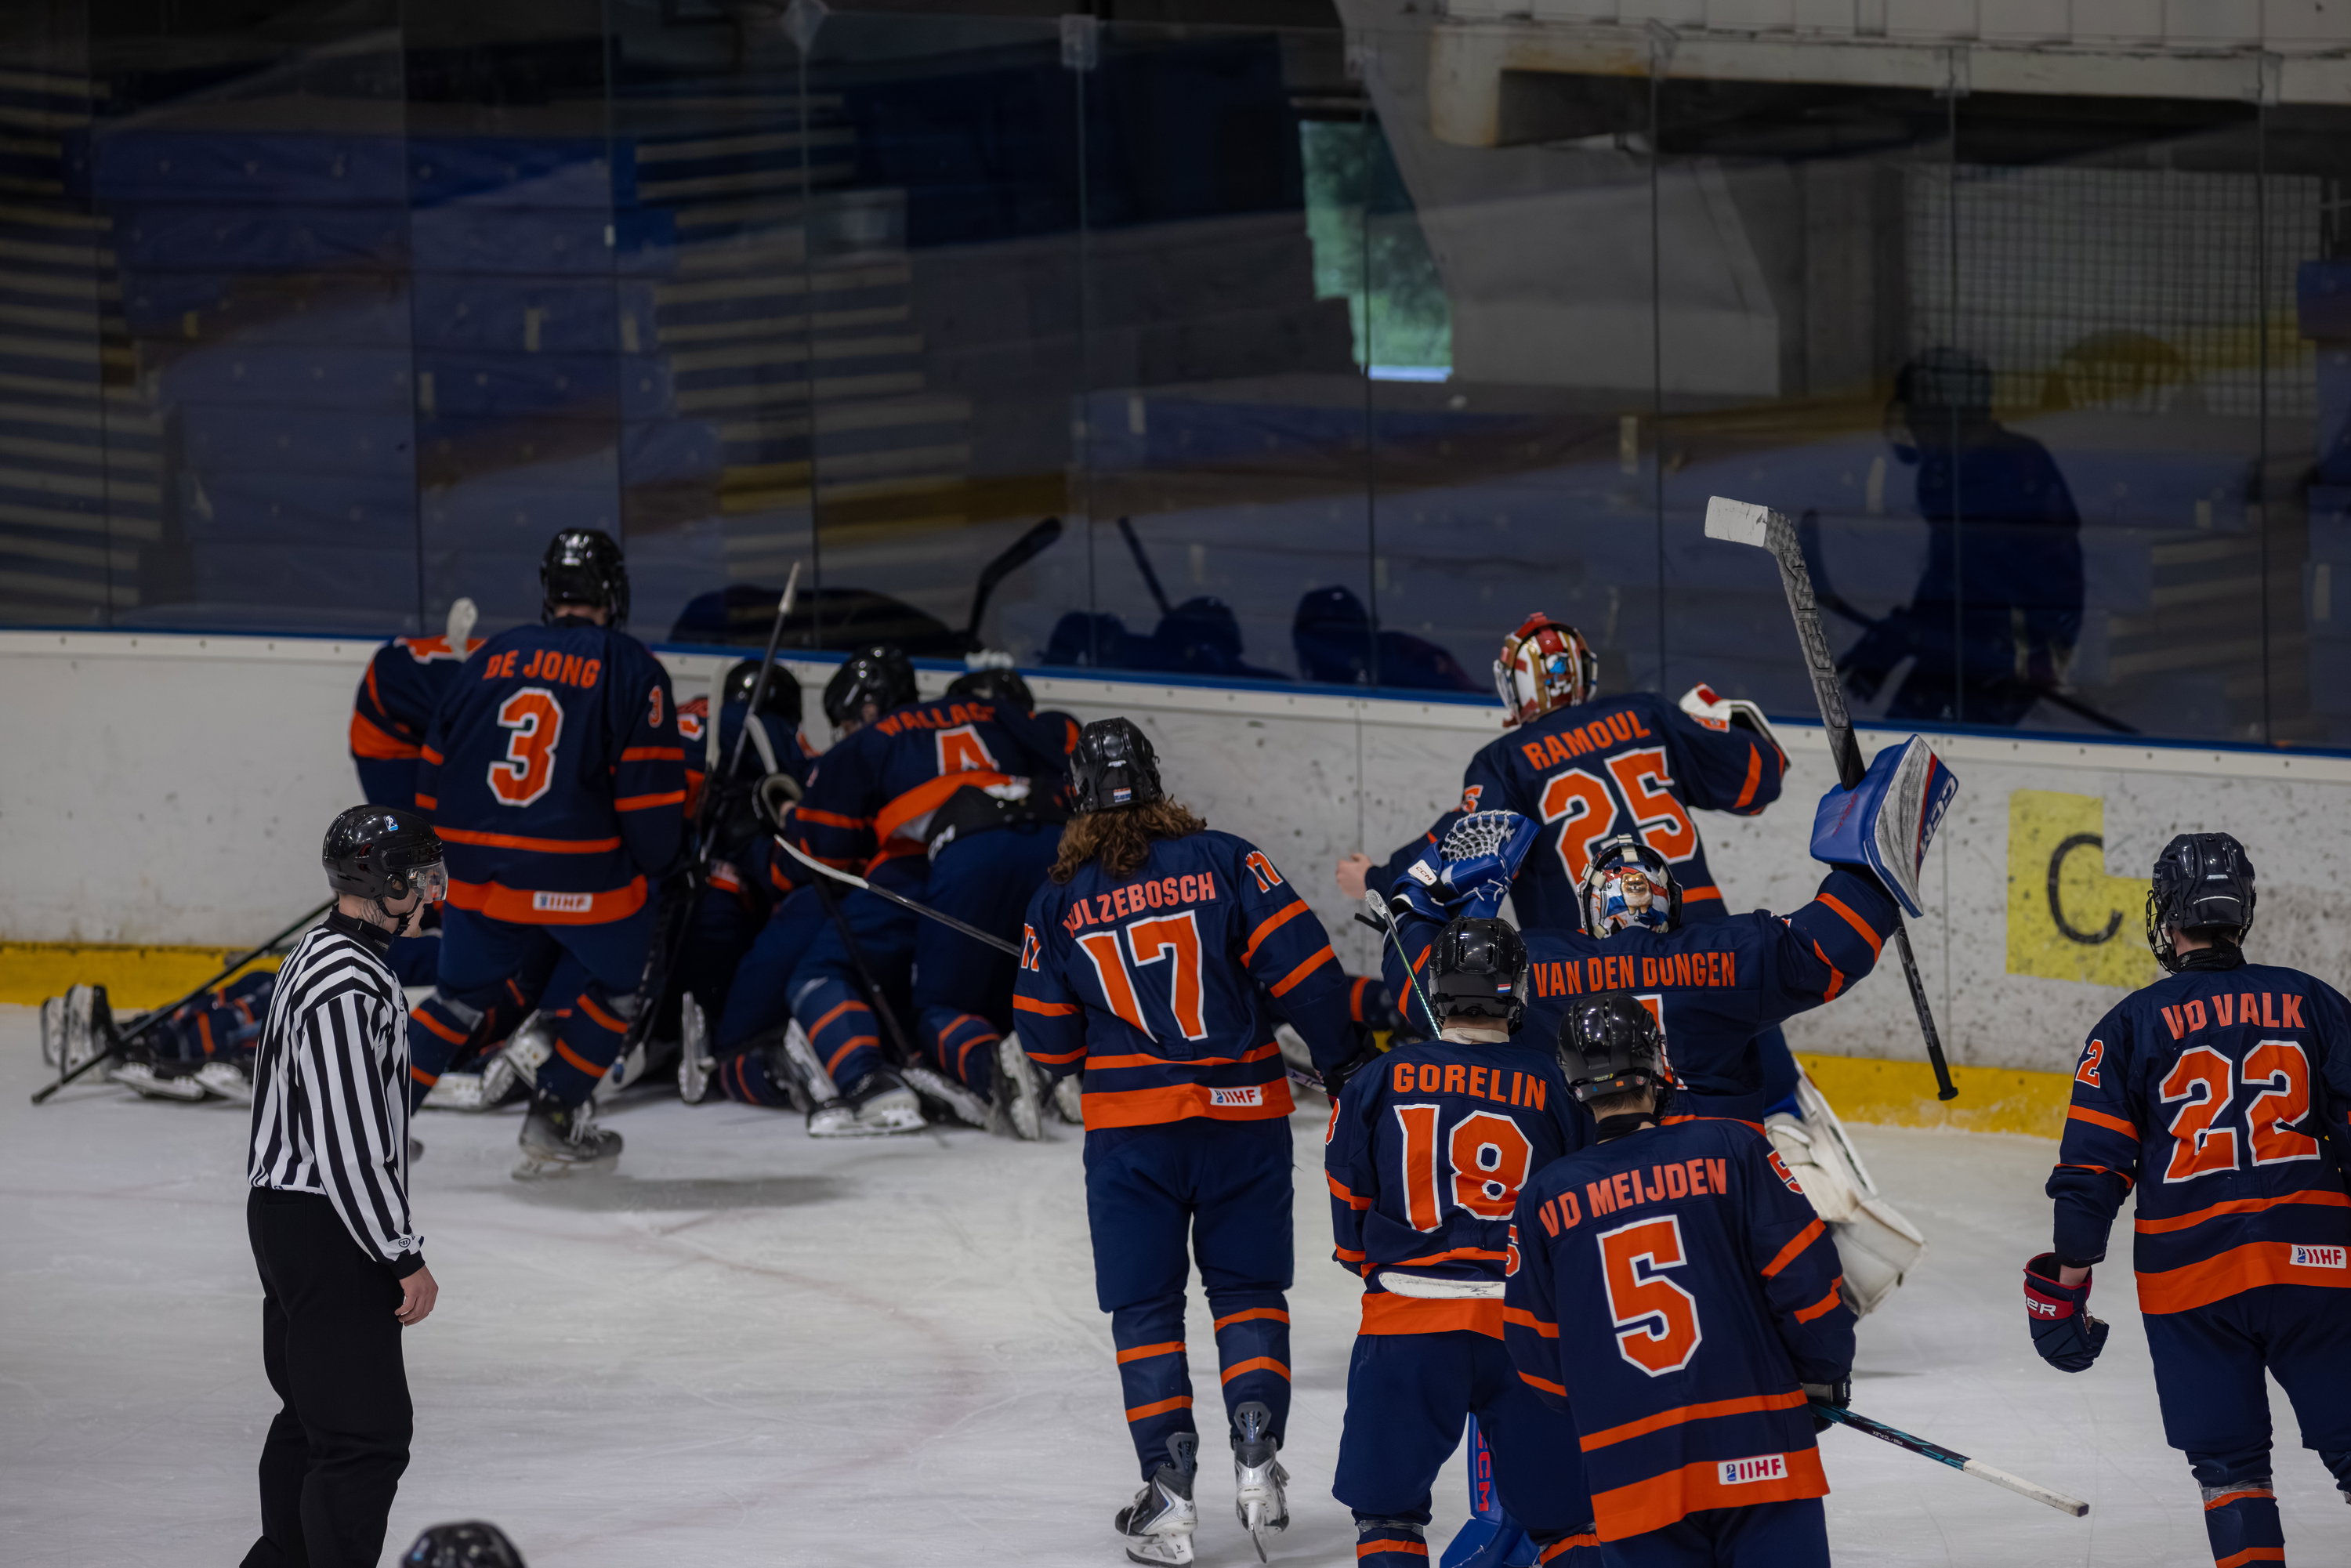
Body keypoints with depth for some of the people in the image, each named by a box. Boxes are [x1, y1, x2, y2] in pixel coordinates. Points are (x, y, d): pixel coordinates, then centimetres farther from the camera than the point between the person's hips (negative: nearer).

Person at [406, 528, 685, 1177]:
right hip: (582, 874, -5)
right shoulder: (632, 671, -2)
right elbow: (650, 789, -6)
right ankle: (555, 1119, 12)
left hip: (480, 869, 5)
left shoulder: (489, 658, 11)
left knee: (467, 995, 20)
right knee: (610, 983, 17)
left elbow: (436, 772, 15)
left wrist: (435, 856, 26)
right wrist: (653, 866, 10)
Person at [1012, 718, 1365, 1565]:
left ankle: (1168, 1486, -3)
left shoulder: (1059, 900, 0)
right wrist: (1342, 1060, 3)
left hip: (1130, 1123, 0)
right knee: (1249, 1287, 13)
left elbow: (1049, 1041, 5)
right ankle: (1256, 1452, -2)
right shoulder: (1224, 860, -3)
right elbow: (1301, 965, -8)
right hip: (1244, 1113, 0)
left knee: (1146, 1305, 6)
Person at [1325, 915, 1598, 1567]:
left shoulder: (1379, 1082, 0)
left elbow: (1349, 1209, 8)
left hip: (1406, 1323, 0)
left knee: (1386, 1510, 7)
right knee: (1564, 1513, 9)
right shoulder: (1554, 1086, -1)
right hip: (1527, 1322, 0)